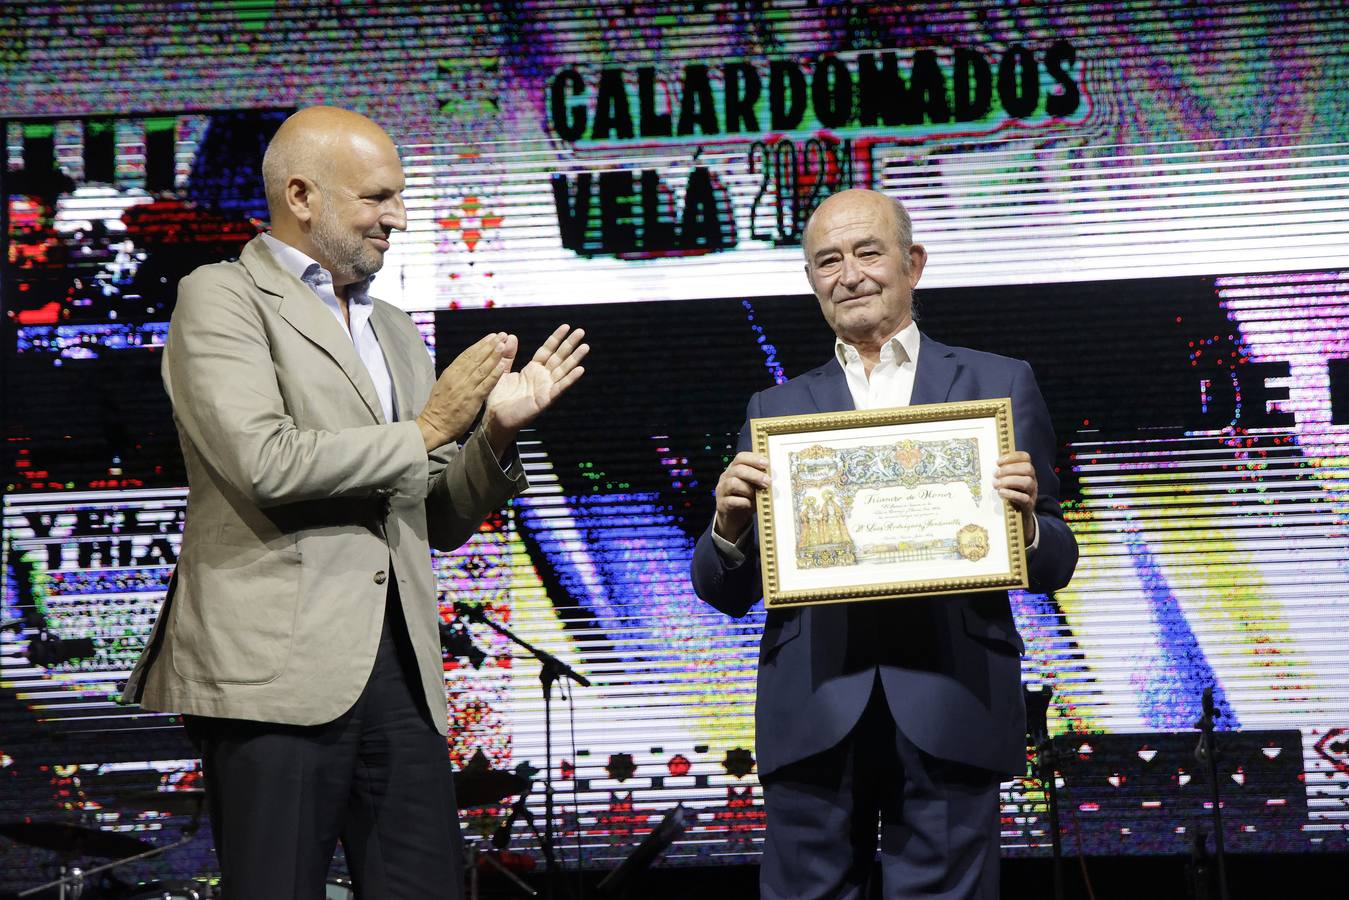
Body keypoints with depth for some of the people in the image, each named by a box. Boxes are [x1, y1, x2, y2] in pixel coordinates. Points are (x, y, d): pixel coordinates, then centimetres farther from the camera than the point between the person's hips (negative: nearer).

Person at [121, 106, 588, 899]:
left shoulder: (395, 330, 23)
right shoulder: (222, 298, 0)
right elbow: (266, 463, -16)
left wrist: (497, 432, 4)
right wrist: (424, 432, -5)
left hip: (401, 669, 7)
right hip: (279, 663, -7)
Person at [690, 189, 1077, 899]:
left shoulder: (1000, 385, 11)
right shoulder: (776, 410, 13)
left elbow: (1054, 568, 11)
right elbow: (726, 594, 11)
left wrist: (1025, 520, -11)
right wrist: (730, 525, -10)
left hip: (952, 710, -1)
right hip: (814, 713, 1)